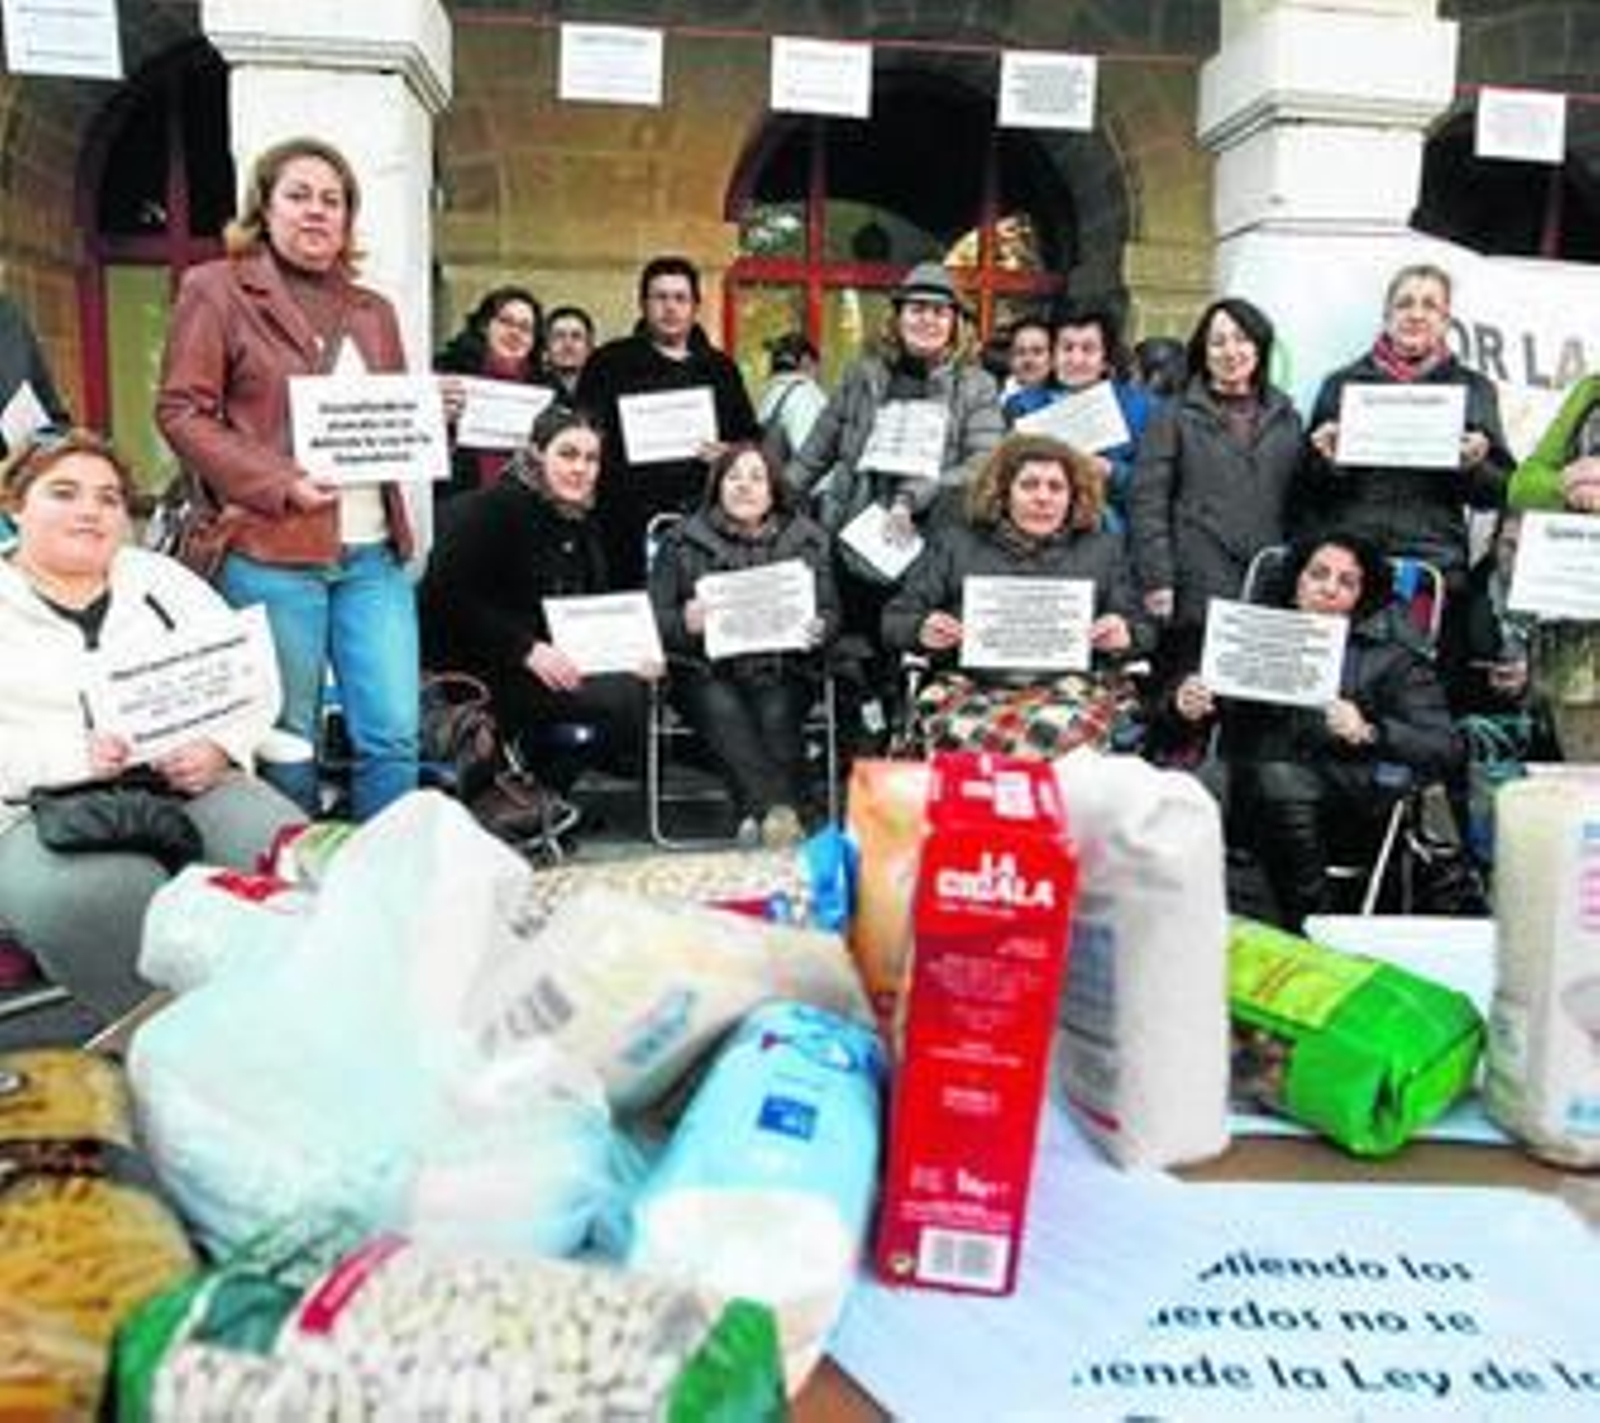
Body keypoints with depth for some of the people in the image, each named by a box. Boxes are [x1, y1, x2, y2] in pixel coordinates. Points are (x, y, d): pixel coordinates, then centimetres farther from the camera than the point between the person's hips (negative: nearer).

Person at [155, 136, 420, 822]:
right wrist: (280, 482, -15)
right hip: (269, 552, -4)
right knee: (286, 740, 5)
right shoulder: (216, 289, 3)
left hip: (372, 552, 5)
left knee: (394, 734, 1)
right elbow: (181, 411, -4)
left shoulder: (372, 311, 19)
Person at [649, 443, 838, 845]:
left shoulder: (805, 540, 14)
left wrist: (818, 630, -15)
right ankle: (777, 809, -44)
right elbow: (655, 616, 5)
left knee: (776, 714, -31)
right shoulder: (683, 542, 11)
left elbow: (830, 612, 11)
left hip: (780, 670, 1)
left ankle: (759, 815, -37)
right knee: (725, 711, -32)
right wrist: (685, 623, -19)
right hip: (706, 669, -1)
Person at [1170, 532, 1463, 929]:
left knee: (1278, 779, -36)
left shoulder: (1392, 658, 18)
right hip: (1245, 782, 2)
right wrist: (1187, 705, -5)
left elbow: (1446, 751, 6)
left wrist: (1369, 733, -13)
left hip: (1343, 790, -2)